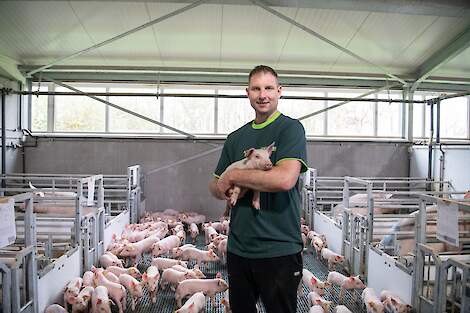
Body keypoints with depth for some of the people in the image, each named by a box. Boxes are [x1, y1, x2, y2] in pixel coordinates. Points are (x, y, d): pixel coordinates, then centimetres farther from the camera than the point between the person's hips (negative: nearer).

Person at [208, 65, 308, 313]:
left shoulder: (291, 128, -7)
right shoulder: (236, 138, 10)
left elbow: (285, 179, -24)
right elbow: (215, 187, 14)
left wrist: (233, 176, -14)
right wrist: (220, 189, -10)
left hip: (279, 250, -5)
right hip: (238, 247, 6)